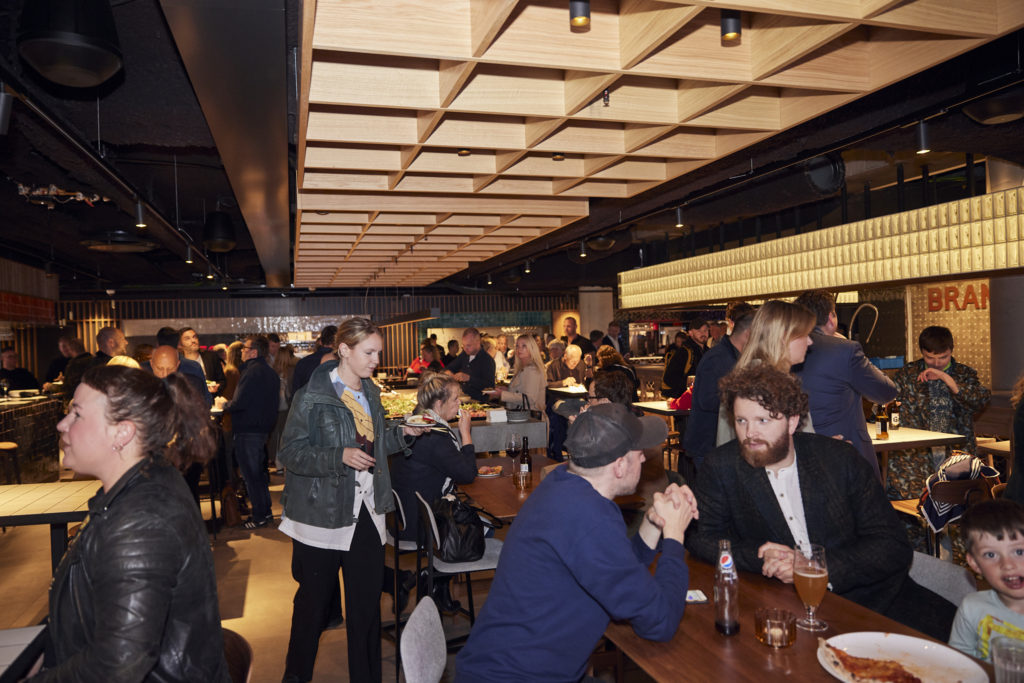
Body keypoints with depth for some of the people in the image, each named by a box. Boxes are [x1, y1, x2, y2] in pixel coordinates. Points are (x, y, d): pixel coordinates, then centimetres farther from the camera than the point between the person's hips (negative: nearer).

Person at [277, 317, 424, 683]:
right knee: (314, 604, 10)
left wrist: (403, 432, 4)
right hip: (322, 515, -5)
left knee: (367, 604, 10)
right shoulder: (311, 397, -13)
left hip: (366, 514, 6)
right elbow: (289, 453, -14)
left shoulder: (370, 393, 9)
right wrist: (340, 457, -25)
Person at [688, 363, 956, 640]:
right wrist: (761, 557, -17)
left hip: (870, 594, 2)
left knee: (947, 626, -21)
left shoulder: (839, 458, -2)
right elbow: (701, 539, 0)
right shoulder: (719, 467, -3)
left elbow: (894, 548, -4)